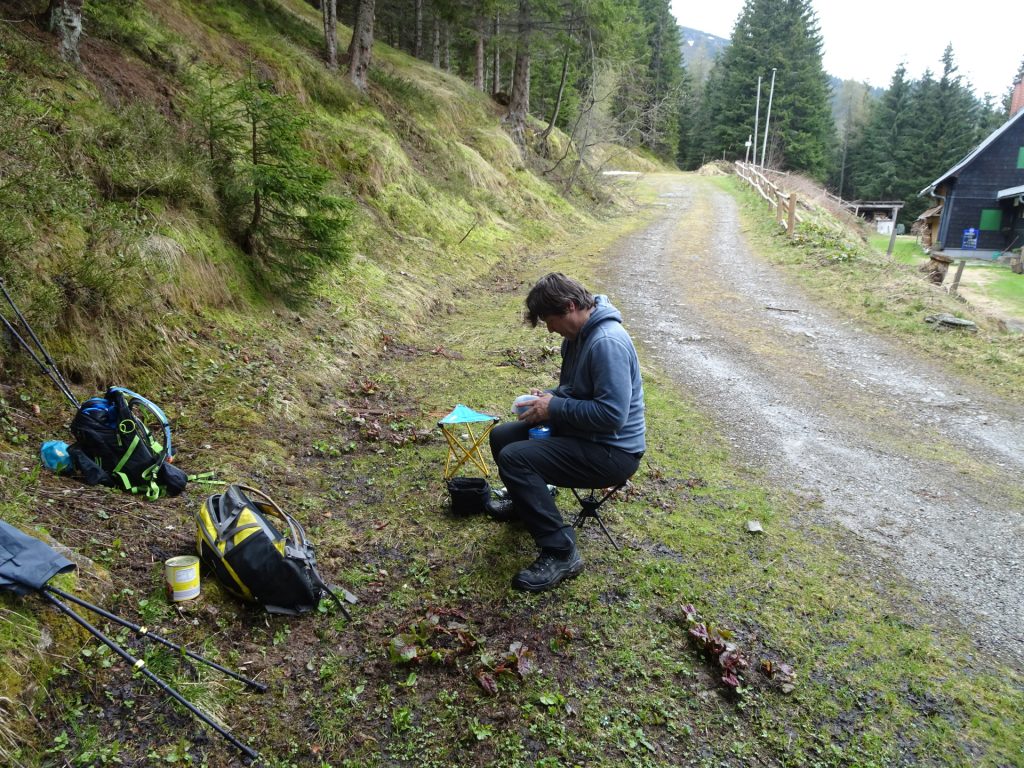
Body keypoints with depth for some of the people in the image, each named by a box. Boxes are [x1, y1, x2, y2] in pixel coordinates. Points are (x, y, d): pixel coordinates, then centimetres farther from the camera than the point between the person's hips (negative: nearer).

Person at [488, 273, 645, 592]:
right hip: (581, 431, 10)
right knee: (502, 436, 13)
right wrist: (549, 397, 0)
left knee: (514, 458, -24)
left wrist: (555, 407, -20)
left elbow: (612, 414, -31)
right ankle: (527, 501, 39)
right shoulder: (580, 334, 5)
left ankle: (561, 554, -14)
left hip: (612, 451, -10)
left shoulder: (607, 343, -26)